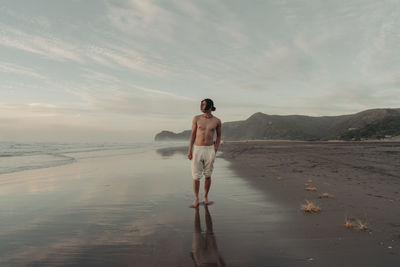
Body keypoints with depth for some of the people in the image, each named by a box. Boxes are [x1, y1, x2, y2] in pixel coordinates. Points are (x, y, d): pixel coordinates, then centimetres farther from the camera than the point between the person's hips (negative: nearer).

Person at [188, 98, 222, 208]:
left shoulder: (217, 121, -1)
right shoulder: (197, 118, -1)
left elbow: (219, 136, 12)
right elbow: (193, 135, 2)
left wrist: (215, 150, 5)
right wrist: (190, 151, -3)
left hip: (209, 150, 0)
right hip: (197, 150, 0)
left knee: (208, 175, 8)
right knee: (196, 176, 1)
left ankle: (205, 197, 25)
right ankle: (196, 200, 13)